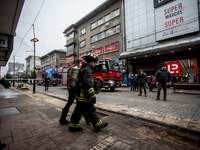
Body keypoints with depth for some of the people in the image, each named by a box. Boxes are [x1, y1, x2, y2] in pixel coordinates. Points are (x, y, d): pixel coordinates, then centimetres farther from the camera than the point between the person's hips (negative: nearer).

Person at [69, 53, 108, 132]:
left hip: (80, 95, 10)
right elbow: (87, 83, -31)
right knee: (91, 111, 5)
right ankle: (98, 125, 22)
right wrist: (92, 95, -29)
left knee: (78, 111, 17)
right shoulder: (88, 70, -18)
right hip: (85, 97, -10)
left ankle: (73, 126, 27)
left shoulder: (83, 68, 15)